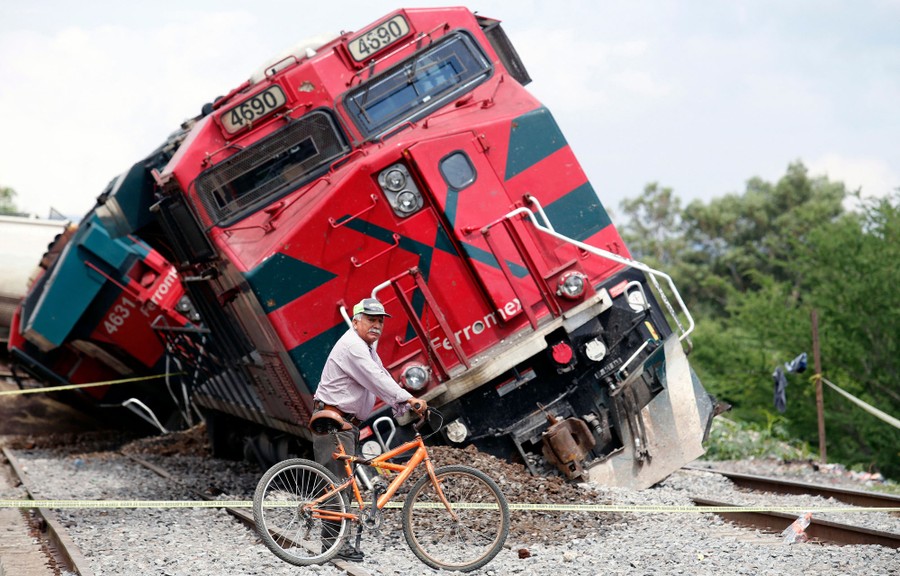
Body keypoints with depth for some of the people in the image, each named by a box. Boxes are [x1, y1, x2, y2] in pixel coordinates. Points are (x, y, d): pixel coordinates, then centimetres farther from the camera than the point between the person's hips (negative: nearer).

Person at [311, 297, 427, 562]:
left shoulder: (367, 348, 19)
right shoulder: (351, 346, -15)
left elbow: (383, 379, 12)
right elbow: (376, 380, -24)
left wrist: (407, 406, -1)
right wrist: (409, 400, -28)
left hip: (347, 423, 11)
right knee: (339, 480, -12)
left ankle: (334, 540, 17)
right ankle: (333, 540, -10)